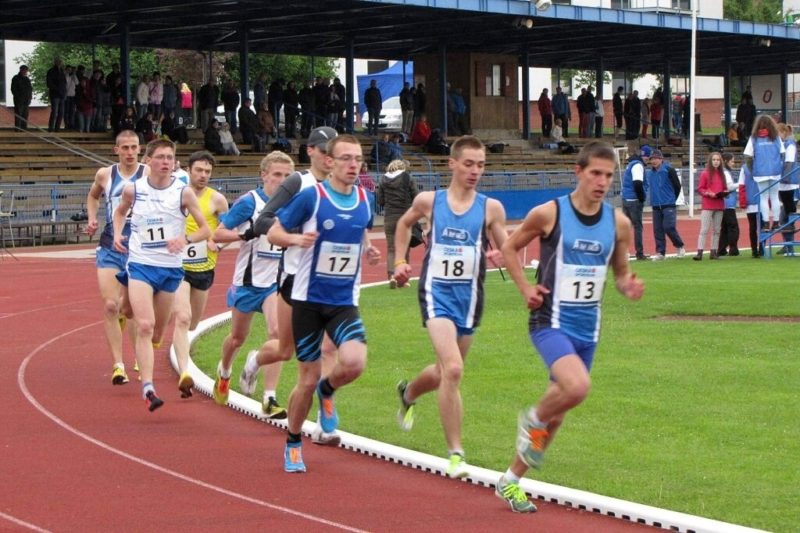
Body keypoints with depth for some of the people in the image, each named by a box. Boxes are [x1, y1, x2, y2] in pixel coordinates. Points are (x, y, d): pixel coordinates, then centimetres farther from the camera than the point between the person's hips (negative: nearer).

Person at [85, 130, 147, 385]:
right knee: (109, 305, -10)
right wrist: (92, 219, 9)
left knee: (128, 307, 7)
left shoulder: (148, 174, -5)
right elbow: (93, 196, 25)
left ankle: (123, 313, 46)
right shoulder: (105, 174, 5)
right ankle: (118, 365, -9)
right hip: (109, 248, 2)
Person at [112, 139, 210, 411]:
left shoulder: (183, 192, -5)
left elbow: (205, 229, -1)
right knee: (145, 325, -19)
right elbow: (120, 211, 21)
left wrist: (185, 239, -20)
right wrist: (118, 234, 2)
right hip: (140, 265, -1)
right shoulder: (133, 189, -1)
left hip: (170, 268, 1)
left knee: (157, 332, 11)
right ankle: (148, 388, -23)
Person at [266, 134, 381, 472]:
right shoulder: (311, 197, -10)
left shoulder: (364, 202, 4)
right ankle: (293, 445, 24)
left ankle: (327, 391, 14)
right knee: (308, 378, 1)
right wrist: (295, 238, -24)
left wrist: (369, 252, 3)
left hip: (345, 302, 3)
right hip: (309, 300, -3)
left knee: (354, 362, -22)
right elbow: (273, 232, -3)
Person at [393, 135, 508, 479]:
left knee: (445, 372, 17)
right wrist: (400, 261, 13)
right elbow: (405, 224, 21)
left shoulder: (491, 208, -1)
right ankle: (455, 453, -15)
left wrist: (499, 256, -17)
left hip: (469, 296, 3)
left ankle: (408, 393, 53)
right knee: (452, 369, -21)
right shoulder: (428, 201, 0)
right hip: (437, 292, -3)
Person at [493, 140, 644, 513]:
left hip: (587, 328, 5)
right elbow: (510, 247, 5)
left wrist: (629, 287, -8)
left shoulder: (618, 223, 2)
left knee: (556, 414, 13)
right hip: (552, 323, -5)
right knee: (578, 387, -31)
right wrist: (526, 288, -8)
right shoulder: (549, 214, -9)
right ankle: (533, 420, 2)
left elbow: (620, 272, 15)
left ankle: (511, 481, 30)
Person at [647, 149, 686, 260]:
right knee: (658, 229, 3)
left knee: (669, 227, -14)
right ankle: (660, 252, 8)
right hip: (656, 205, 6)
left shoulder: (668, 170, -7)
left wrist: (672, 199, 4)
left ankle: (680, 246, 6)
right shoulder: (649, 173, 10)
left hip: (668, 205, -6)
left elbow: (677, 185, -4)